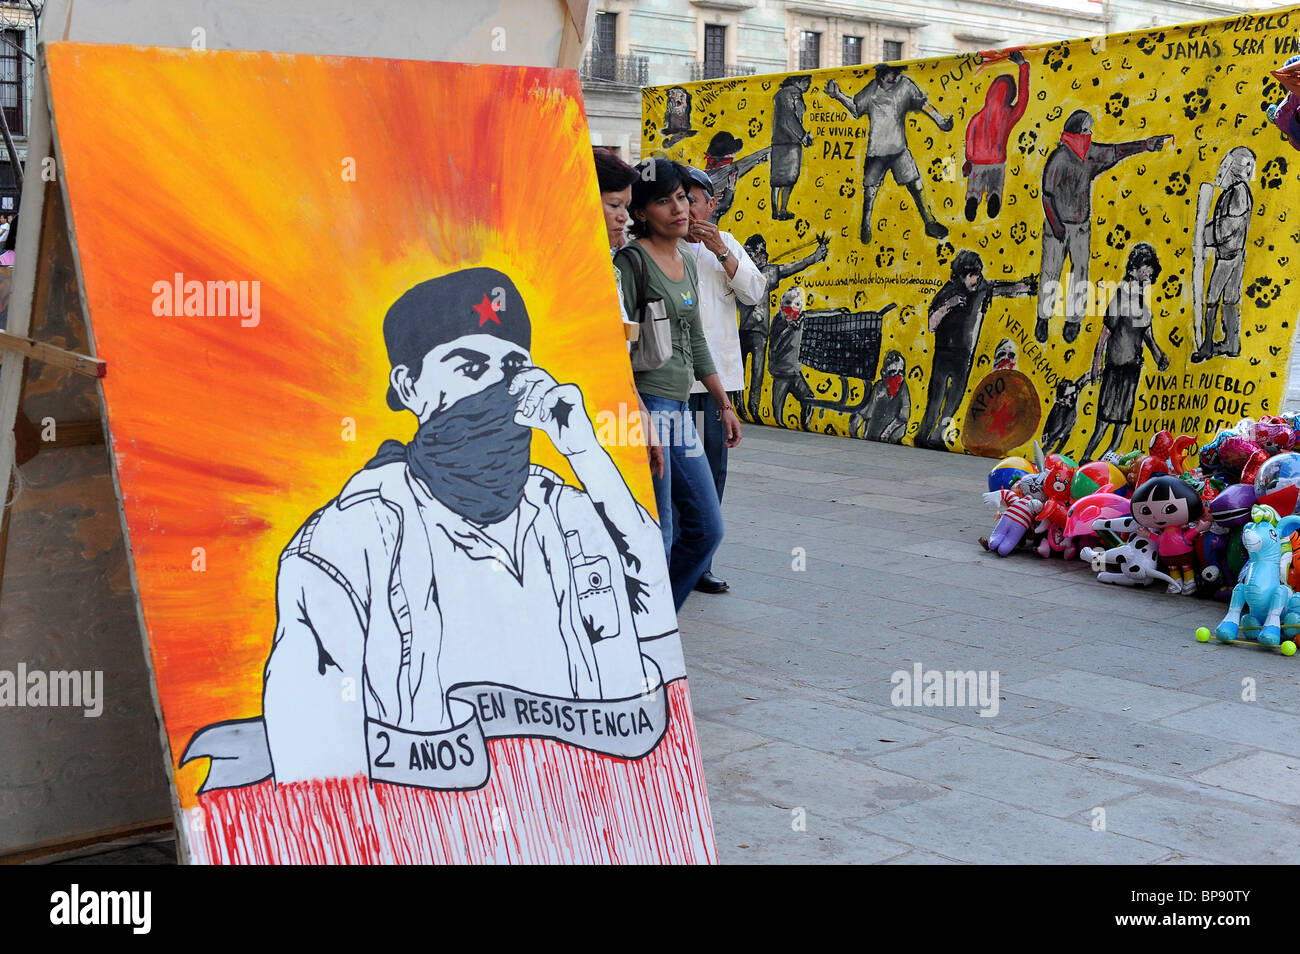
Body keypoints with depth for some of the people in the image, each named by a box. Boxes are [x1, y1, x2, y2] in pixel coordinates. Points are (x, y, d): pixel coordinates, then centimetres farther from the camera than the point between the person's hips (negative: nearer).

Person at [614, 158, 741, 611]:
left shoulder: (687, 263, 16)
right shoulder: (633, 259, -9)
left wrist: (724, 403, 23)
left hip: (680, 411, 9)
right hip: (645, 405, -9)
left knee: (705, 529, 11)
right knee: (656, 537, -8)